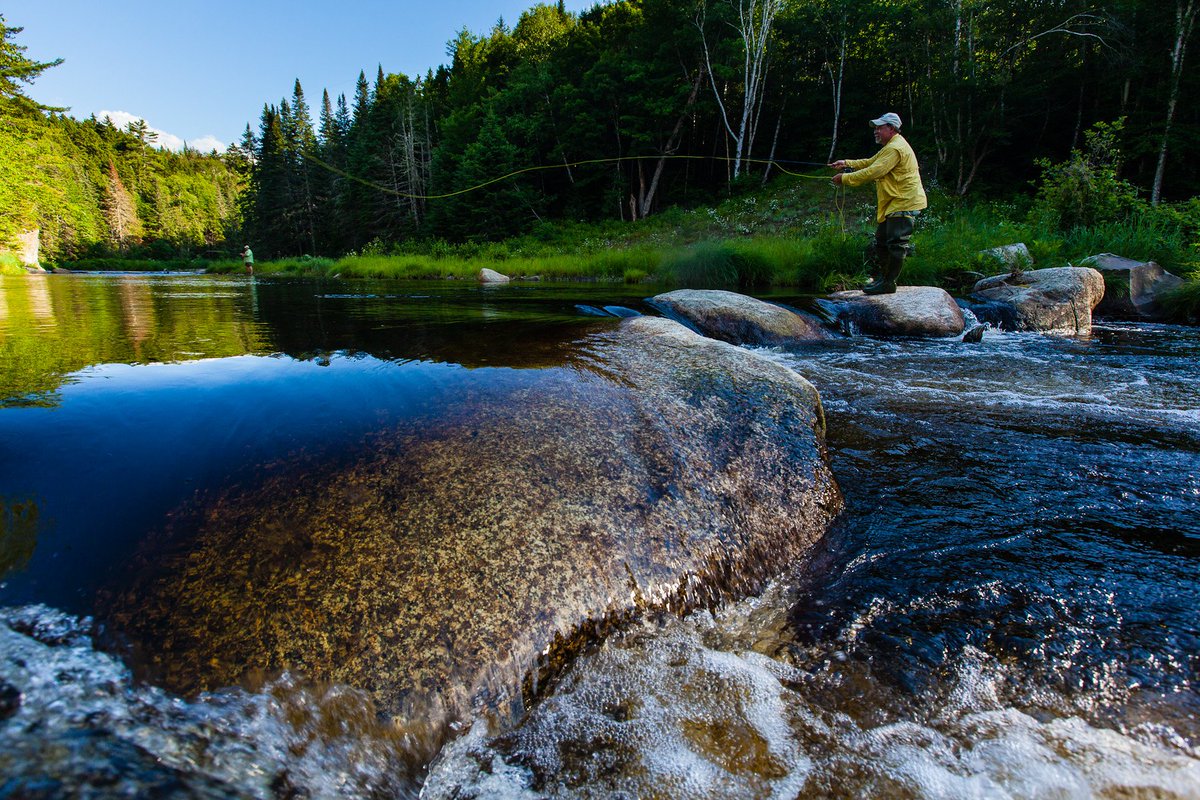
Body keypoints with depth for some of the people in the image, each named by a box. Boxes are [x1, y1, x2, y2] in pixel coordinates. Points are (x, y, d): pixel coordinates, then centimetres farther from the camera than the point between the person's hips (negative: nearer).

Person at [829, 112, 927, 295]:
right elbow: (870, 162, 22)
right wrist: (846, 163, 10)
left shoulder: (896, 148, -17)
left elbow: (873, 172, -23)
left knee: (896, 243, -9)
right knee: (881, 242, 15)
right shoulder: (890, 147, 19)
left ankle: (889, 282, -7)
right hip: (893, 203, 12)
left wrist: (845, 179, -17)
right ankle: (882, 278, 23)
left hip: (904, 203, -12)